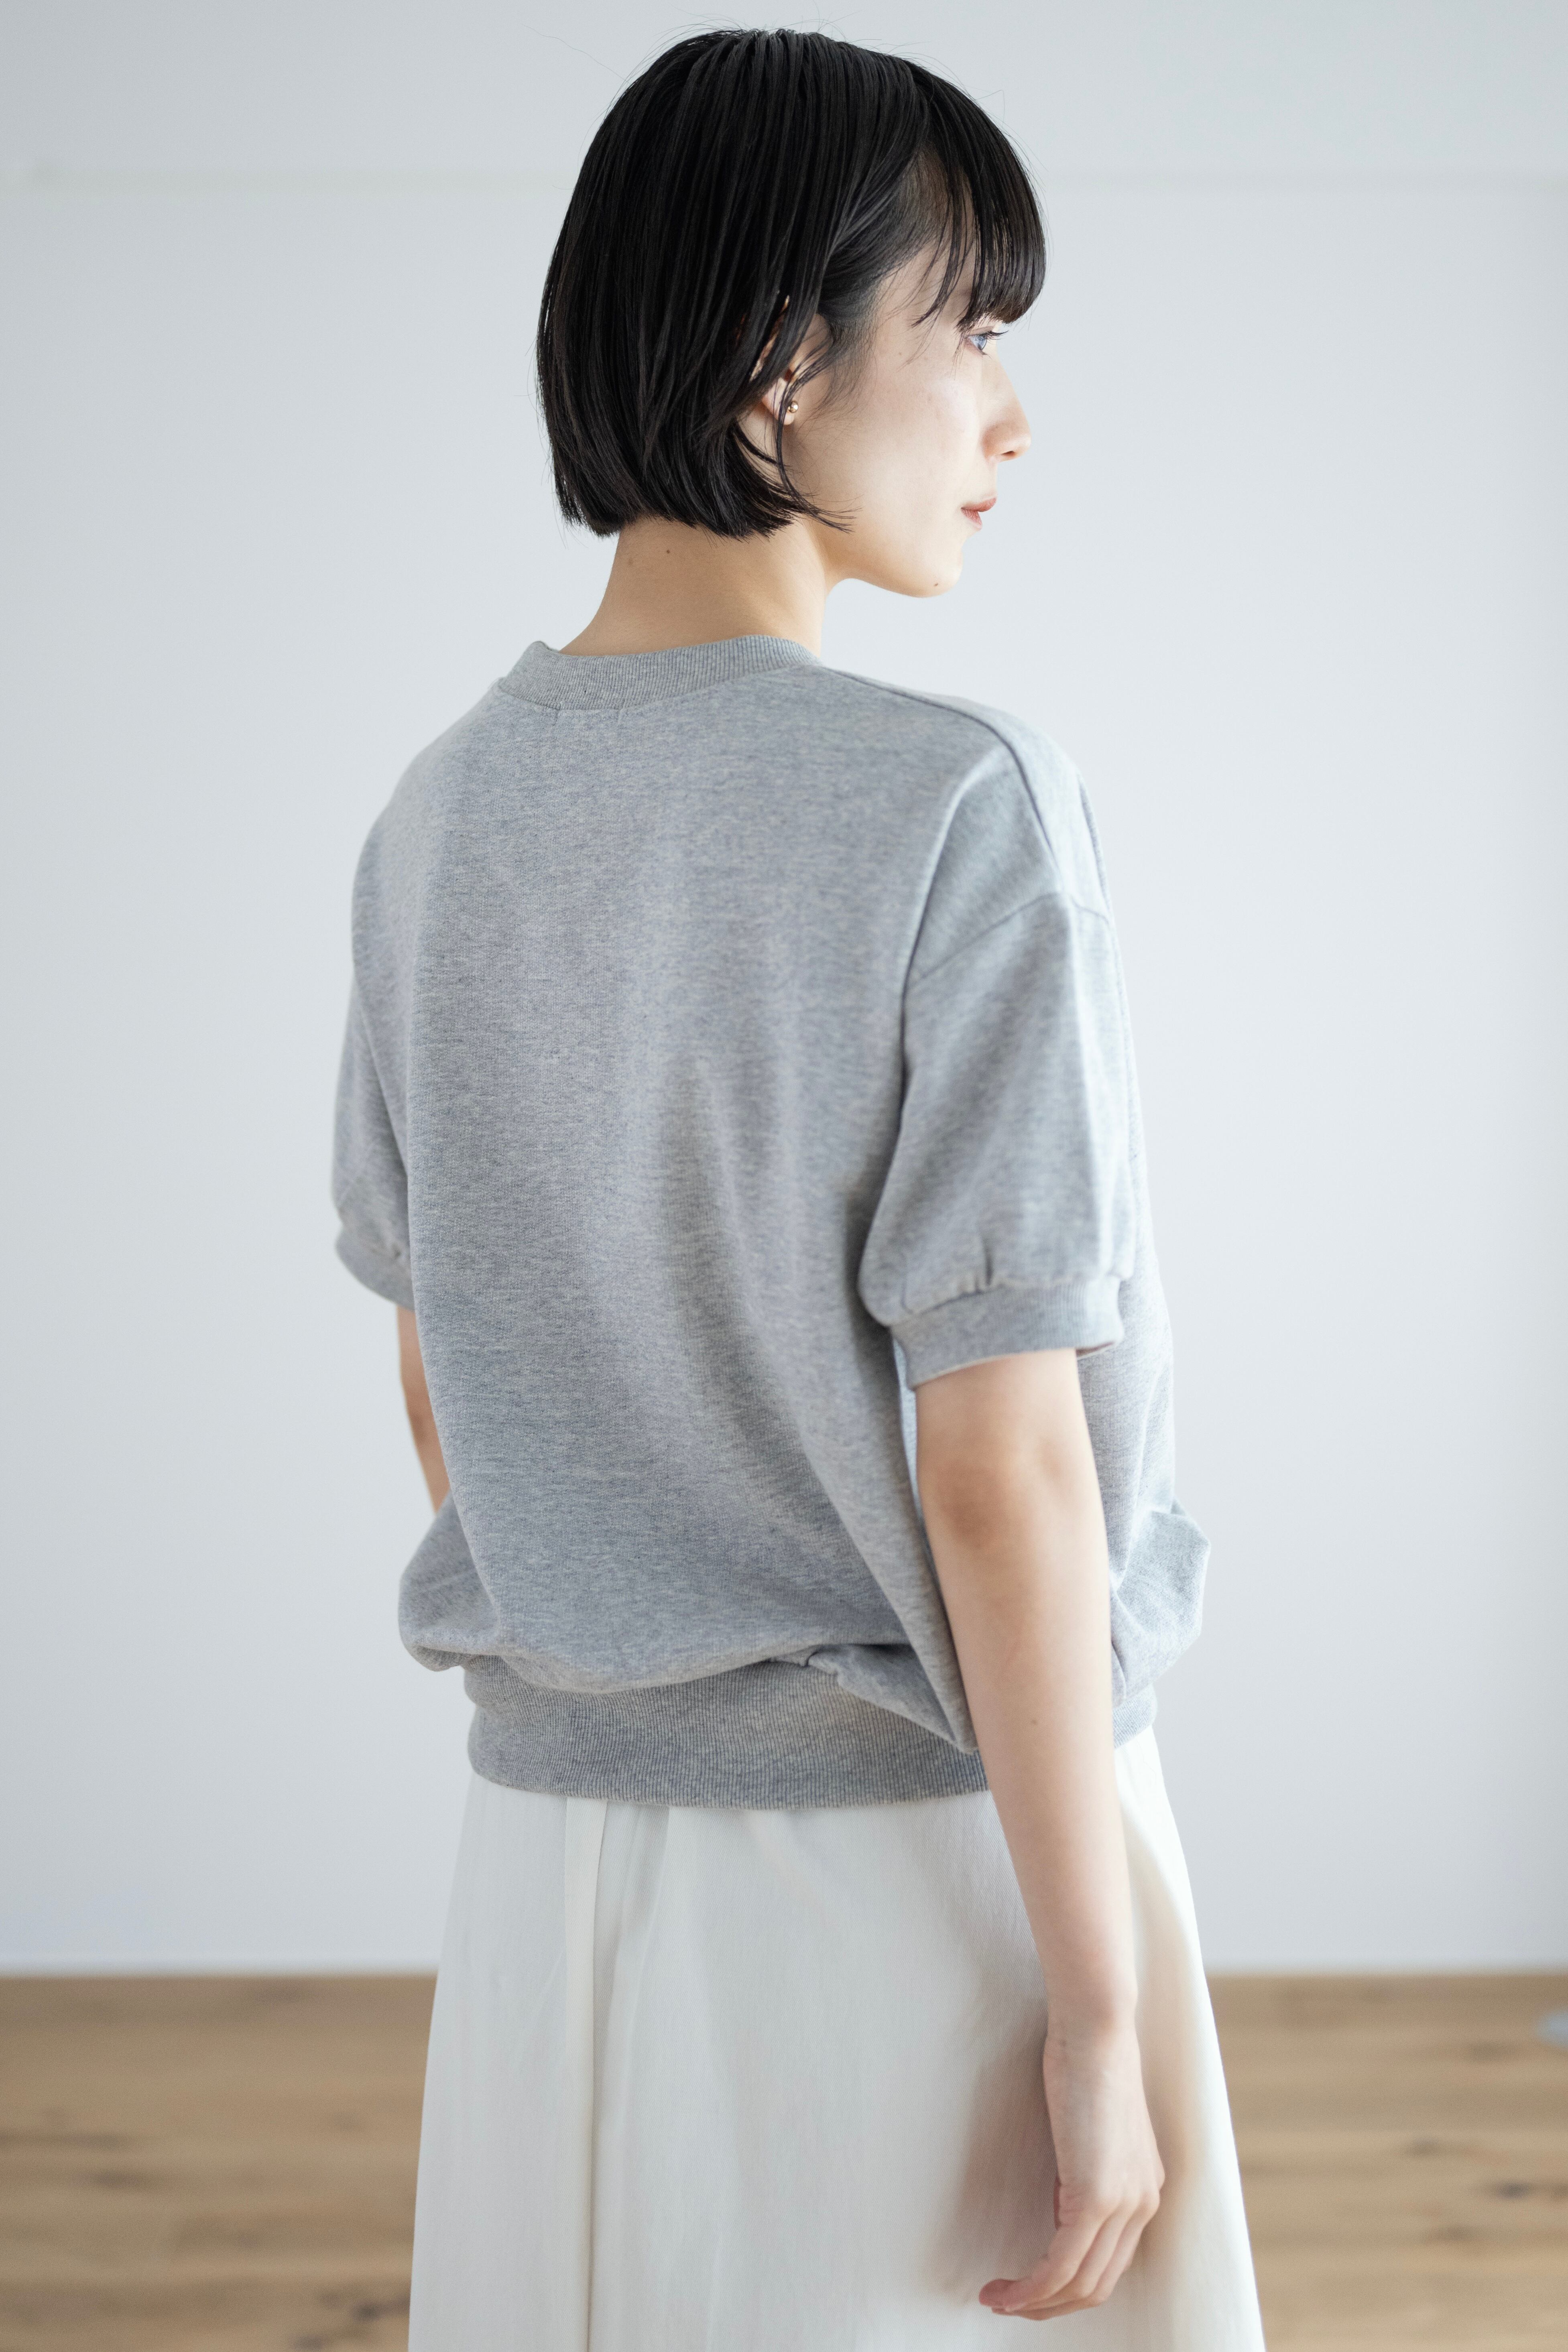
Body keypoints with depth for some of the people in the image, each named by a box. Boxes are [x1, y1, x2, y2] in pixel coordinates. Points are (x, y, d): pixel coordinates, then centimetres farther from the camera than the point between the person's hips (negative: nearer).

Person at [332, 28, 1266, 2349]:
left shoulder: (441, 819, 1)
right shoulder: (958, 810, -18)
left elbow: (438, 1394, 9)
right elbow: (1001, 1471, -20)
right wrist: (1101, 2014, -12)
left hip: (557, 1835, 6)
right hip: (926, 1844, -5)